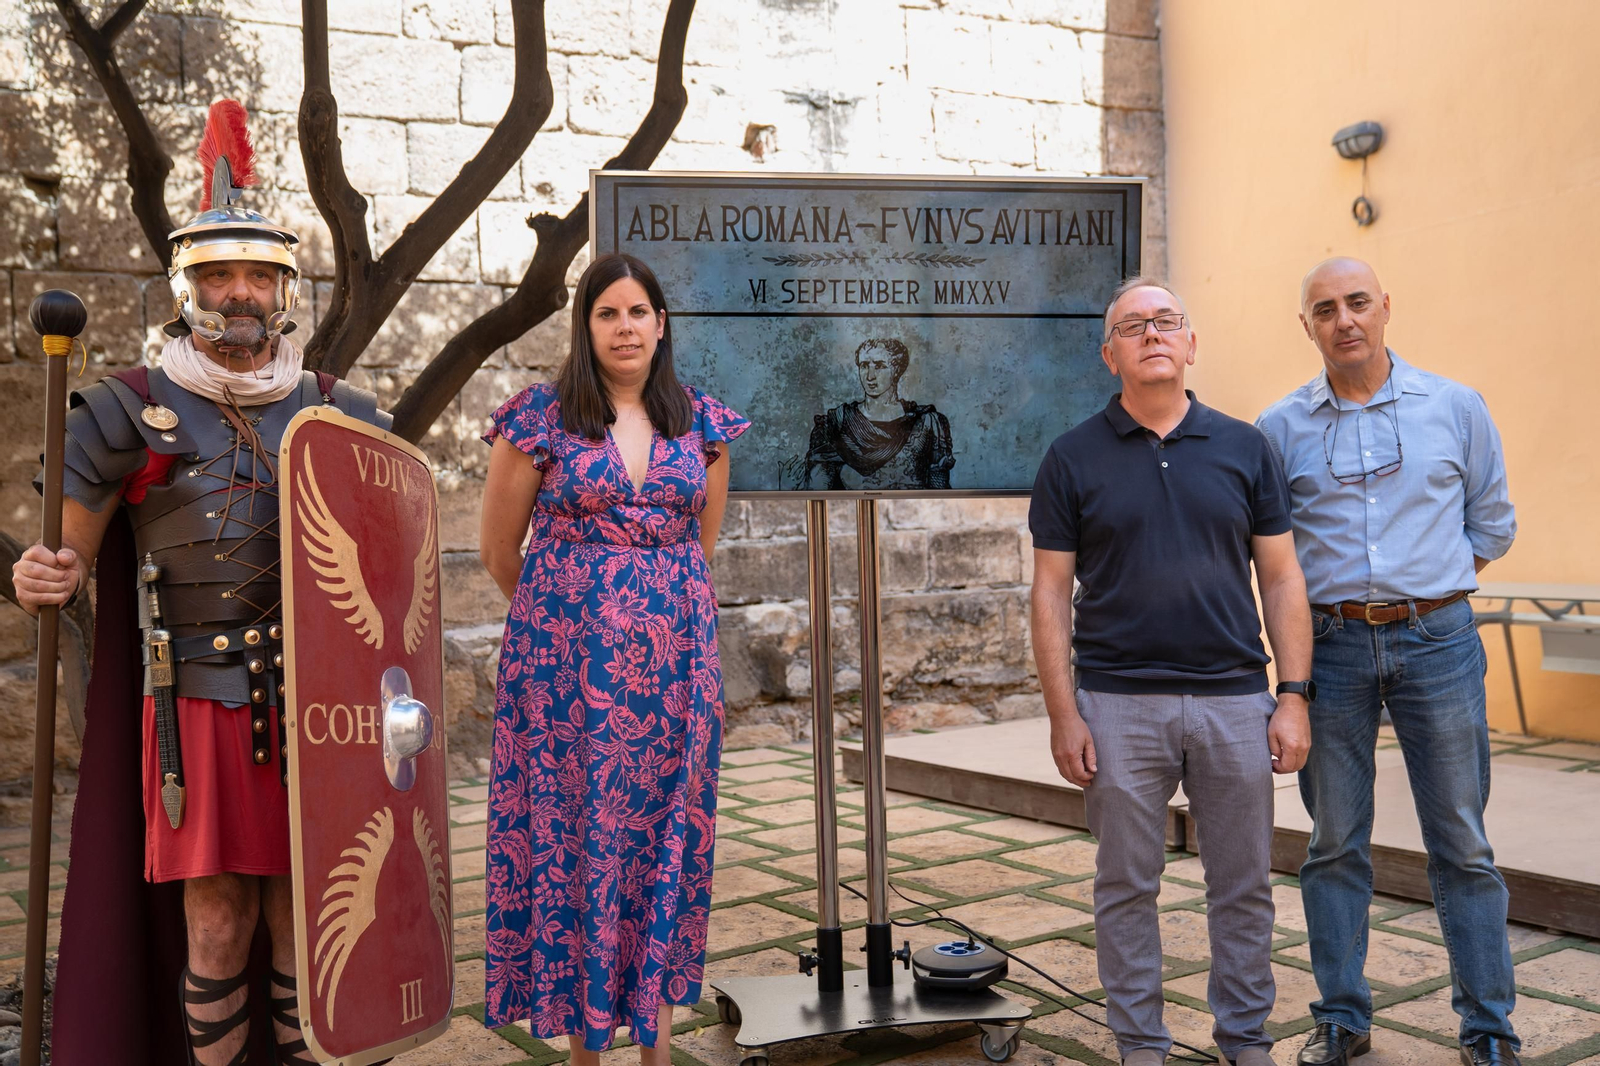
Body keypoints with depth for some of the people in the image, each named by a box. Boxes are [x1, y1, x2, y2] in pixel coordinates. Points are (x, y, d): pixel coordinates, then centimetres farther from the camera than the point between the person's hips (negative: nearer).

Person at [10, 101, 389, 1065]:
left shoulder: (336, 413, 7)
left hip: (311, 700, 2)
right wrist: (47, 579, -19)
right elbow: (73, 553, 4)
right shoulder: (132, 415, 0)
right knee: (215, 922, 2)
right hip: (201, 702, -2)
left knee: (303, 913, 9)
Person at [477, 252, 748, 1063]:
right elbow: (499, 550, 5)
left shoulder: (702, 422, 6)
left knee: (665, 833, 7)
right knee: (570, 831, 2)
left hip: (672, 656, 3)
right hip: (566, 662, -2)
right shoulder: (539, 418, -3)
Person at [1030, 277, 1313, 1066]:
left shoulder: (1243, 447, 6)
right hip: (1120, 704, -1)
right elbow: (1051, 593, 1)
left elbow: (1281, 579, 7)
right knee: (1127, 887, 8)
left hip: (1234, 699, 2)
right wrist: (1062, 713, -5)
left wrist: (1294, 695, -1)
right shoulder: (1073, 457, 2)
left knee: (1244, 886, 10)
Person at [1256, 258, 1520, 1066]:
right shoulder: (1280, 428, 4)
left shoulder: (1456, 408, 5)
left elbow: (1492, 523, 12)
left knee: (1461, 843, 5)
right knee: (1335, 843, 7)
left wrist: (1425, 581, 6)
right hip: (1330, 645, 1)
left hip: (1437, 640, 0)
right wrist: (1329, 588, 3)